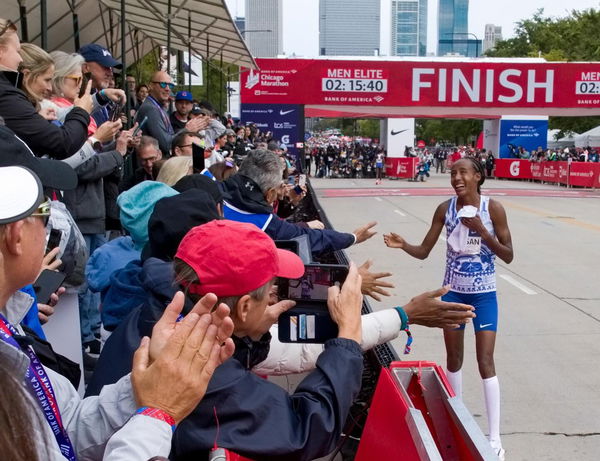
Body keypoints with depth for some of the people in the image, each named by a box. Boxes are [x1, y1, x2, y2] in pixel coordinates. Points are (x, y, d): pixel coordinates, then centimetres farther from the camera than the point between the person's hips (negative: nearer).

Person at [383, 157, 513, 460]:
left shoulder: (493, 208, -13)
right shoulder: (445, 209, -6)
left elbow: (508, 256, -10)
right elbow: (424, 251, -3)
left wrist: (482, 231, -24)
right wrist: (403, 245, -23)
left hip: (483, 294, -3)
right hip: (453, 292, 3)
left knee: (485, 361, -5)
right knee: (454, 358, 13)